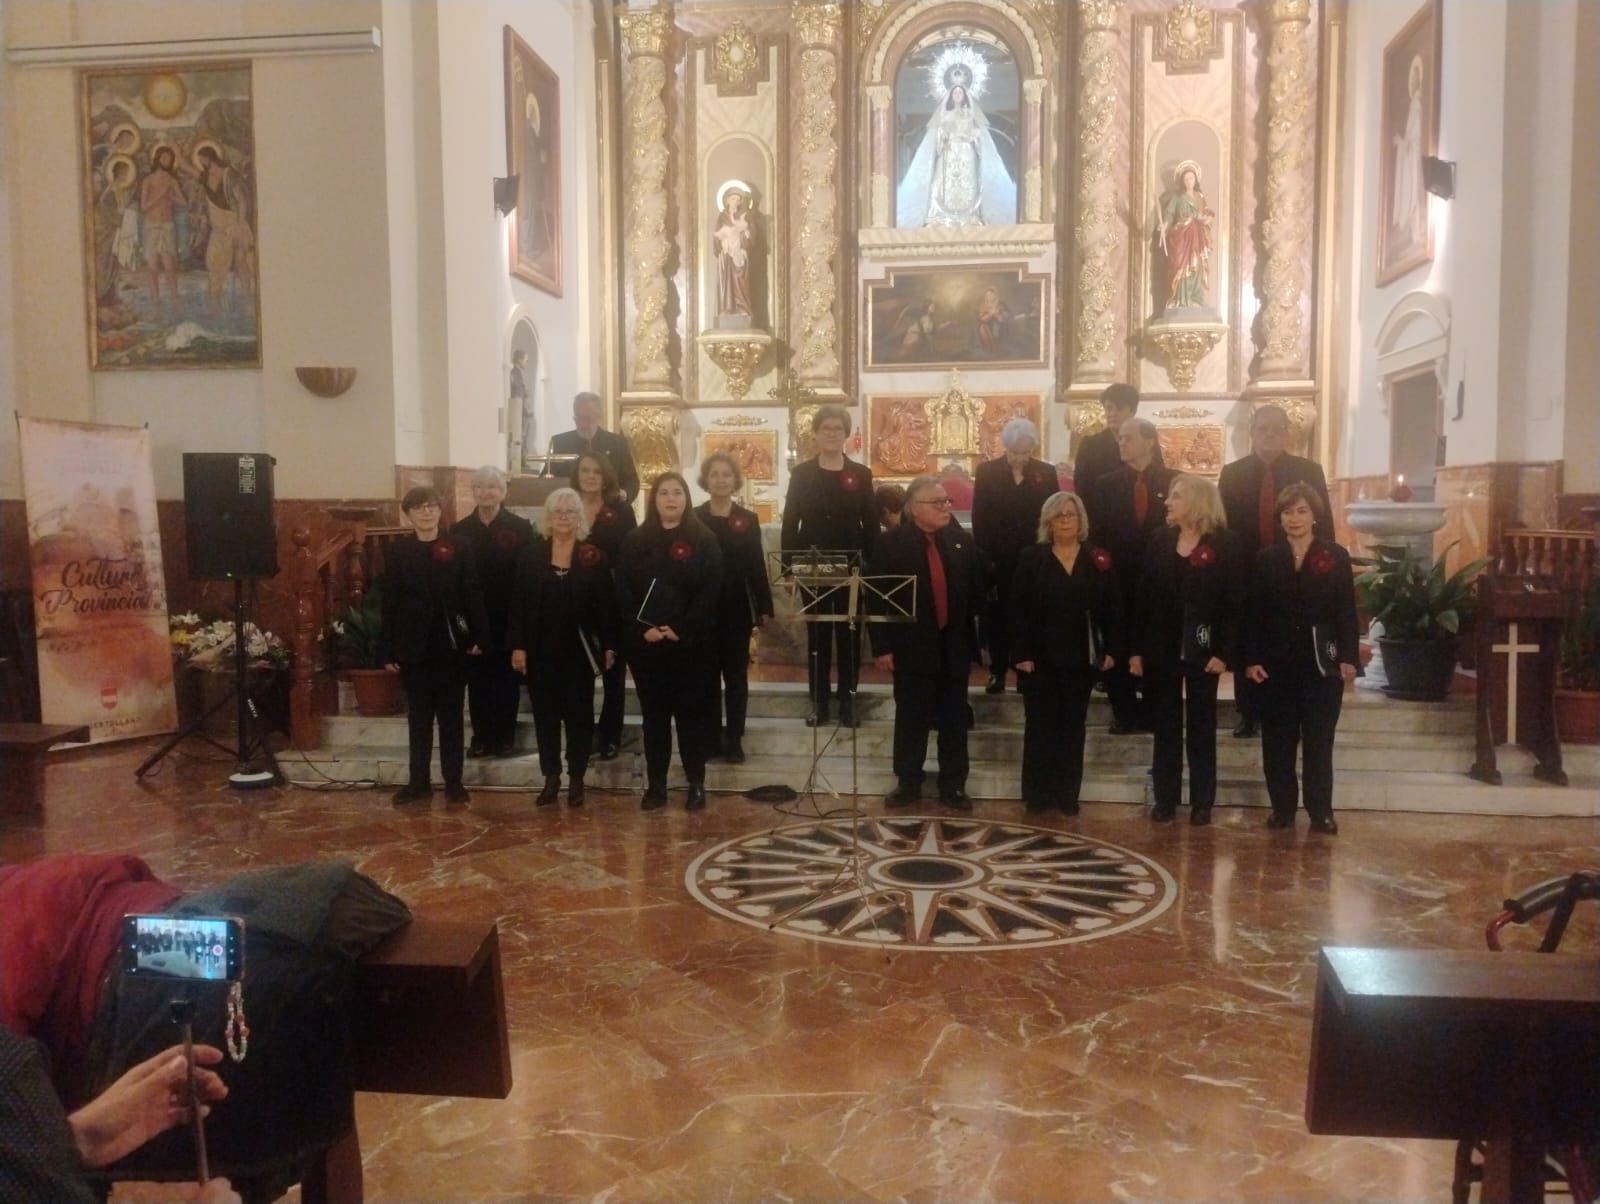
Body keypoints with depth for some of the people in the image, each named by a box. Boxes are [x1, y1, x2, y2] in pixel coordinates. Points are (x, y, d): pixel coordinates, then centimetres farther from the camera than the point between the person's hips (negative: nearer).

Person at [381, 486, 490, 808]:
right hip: (414, 645, 1)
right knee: (418, 716, 10)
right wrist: (388, 651, -1)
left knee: (451, 716, 7)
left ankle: (453, 782, 13)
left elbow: (473, 595, -1)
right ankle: (418, 781, 18)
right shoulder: (397, 551, 3)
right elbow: (390, 603, 2)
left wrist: (479, 636, -8)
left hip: (451, 645, -1)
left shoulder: (459, 546, 0)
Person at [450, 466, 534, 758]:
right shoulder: (459, 530, 3)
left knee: (506, 679, 6)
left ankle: (504, 737, 17)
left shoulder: (521, 528, -5)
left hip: (508, 618, -2)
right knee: (477, 680, 7)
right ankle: (481, 737, 18)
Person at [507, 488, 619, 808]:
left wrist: (609, 646, -5)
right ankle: (550, 777, 19)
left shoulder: (595, 557, 0)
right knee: (545, 714, 8)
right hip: (541, 650, 1)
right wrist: (517, 646, -5)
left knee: (579, 715, 6)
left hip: (580, 651, -1)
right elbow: (518, 603, 1)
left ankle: (576, 779, 16)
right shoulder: (530, 555, 3)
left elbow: (606, 604, -1)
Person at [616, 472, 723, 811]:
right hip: (644, 642, 3)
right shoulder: (635, 541, 8)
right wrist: (643, 628, -11)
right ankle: (655, 784, 15)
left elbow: (710, 592, -7)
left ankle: (696, 784, 12)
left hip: (691, 642, -2)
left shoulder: (704, 540, 0)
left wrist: (681, 630, -15)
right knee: (653, 714, 8)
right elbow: (623, 591, 2)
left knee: (692, 713, 3)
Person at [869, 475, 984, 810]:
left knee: (954, 720, 10)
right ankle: (907, 783, 23)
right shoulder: (891, 543, -5)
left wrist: (977, 637, 3)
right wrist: (882, 647, -10)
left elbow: (977, 591, 8)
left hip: (954, 646, 3)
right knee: (911, 719, 9)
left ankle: (953, 785, 22)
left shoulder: (963, 541, 5)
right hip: (912, 646, -3)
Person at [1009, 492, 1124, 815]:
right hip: (1040, 658, -2)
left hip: (1082, 659, 2)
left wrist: (1111, 650, -2)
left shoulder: (1098, 560, 4)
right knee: (1040, 726, 4)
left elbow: (1113, 607, 4)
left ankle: (1068, 793, 18)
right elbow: (1017, 609, -6)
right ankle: (1037, 794, 13)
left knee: (1073, 727, 10)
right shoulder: (1030, 558, -2)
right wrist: (1021, 653, -12)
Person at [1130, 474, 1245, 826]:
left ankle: (1202, 802, 16)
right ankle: (1165, 799, 17)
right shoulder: (1159, 542, 7)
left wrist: (1225, 653, -14)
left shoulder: (1226, 543, -5)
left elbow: (1234, 602, -8)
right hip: (1161, 648, 3)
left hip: (1202, 651, -3)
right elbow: (1143, 597, 4)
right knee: (1165, 727, 9)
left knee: (1201, 727, 7)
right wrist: (1136, 649, -1)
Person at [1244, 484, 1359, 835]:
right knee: (1277, 741, 6)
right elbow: (1254, 613, 2)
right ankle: (1282, 808, 15)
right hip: (1276, 663, 1)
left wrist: (1349, 658, -8)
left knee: (1319, 741, 5)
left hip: (1322, 663, -1)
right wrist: (1251, 658, -5)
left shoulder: (1336, 556, 2)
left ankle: (1321, 811, 12)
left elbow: (1347, 612, -1)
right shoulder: (1266, 558, 5)